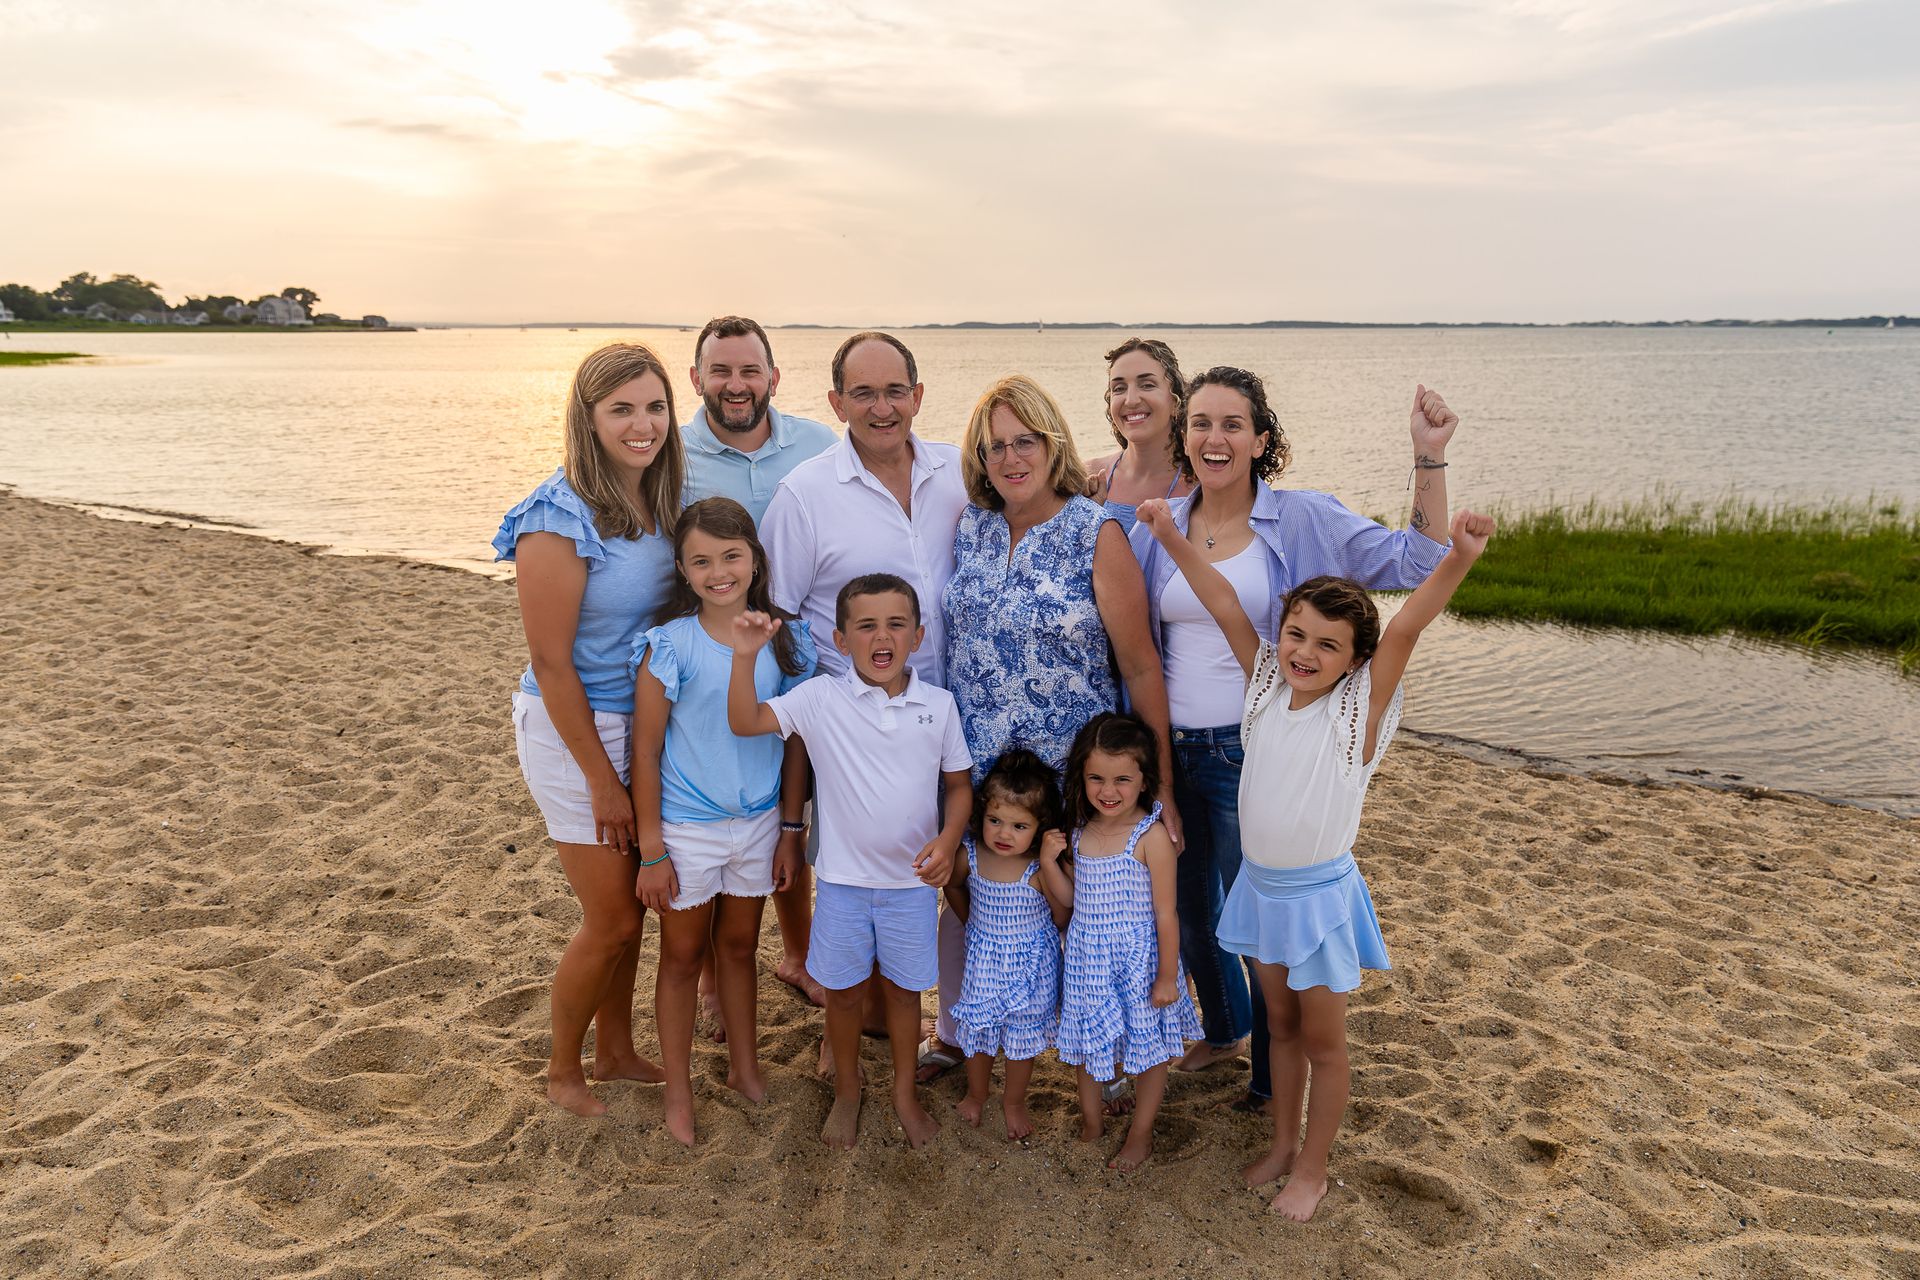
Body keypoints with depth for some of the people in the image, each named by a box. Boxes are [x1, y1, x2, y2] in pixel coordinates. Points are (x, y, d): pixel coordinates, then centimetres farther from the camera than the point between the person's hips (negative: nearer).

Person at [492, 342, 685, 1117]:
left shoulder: (663, 502, -1)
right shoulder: (561, 520, -22)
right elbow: (551, 662, -19)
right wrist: (602, 780, -15)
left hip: (646, 722, 6)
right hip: (574, 729, -6)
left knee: (626, 902, 18)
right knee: (612, 920, 3)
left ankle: (616, 1051, 38)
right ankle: (562, 1073, 27)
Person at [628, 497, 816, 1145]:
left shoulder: (787, 641, -6)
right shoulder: (668, 647, -16)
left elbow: (794, 742, 2)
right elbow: (646, 751, -11)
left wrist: (791, 830, 4)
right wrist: (651, 851, -10)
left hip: (758, 823, 3)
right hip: (686, 827, -3)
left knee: (739, 946, 20)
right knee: (684, 955, 13)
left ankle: (745, 1068, 39)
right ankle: (678, 1091, 30)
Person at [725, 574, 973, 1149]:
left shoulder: (938, 704, -6)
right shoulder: (820, 698, -11)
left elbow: (959, 783, 3)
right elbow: (744, 722, -17)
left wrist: (948, 841, -13)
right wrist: (745, 655, -30)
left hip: (913, 879, 1)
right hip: (843, 878, -1)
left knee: (902, 988, 16)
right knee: (844, 991, 14)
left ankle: (905, 1092, 38)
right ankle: (846, 1092, 38)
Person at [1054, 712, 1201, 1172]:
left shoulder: (1151, 836, -20)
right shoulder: (1080, 830, -2)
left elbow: (1165, 915, -15)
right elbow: (1072, 898, 5)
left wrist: (1167, 977, -11)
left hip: (1137, 959, -5)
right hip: (1087, 957, 5)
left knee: (1147, 1046, 13)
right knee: (1086, 1040, 20)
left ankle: (1141, 1134, 34)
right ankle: (1091, 1121, 43)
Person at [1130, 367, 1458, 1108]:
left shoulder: (1304, 520, -6)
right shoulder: (1156, 529, 4)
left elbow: (1415, 565, -10)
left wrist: (1429, 460, -16)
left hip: (1254, 753, -4)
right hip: (1170, 748, 5)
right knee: (1186, 911, 20)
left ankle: (1273, 1081, 30)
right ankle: (1223, 1028, 48)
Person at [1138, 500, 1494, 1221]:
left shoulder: (1361, 706, -15)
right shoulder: (1268, 686, -3)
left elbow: (1408, 625, -29)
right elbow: (1224, 605, -6)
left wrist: (1460, 559, -42)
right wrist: (1171, 536, -12)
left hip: (1320, 895, -4)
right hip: (1260, 885, 5)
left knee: (1323, 1040, 12)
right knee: (1281, 1025, 21)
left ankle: (1312, 1168, 30)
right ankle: (1283, 1143, 39)